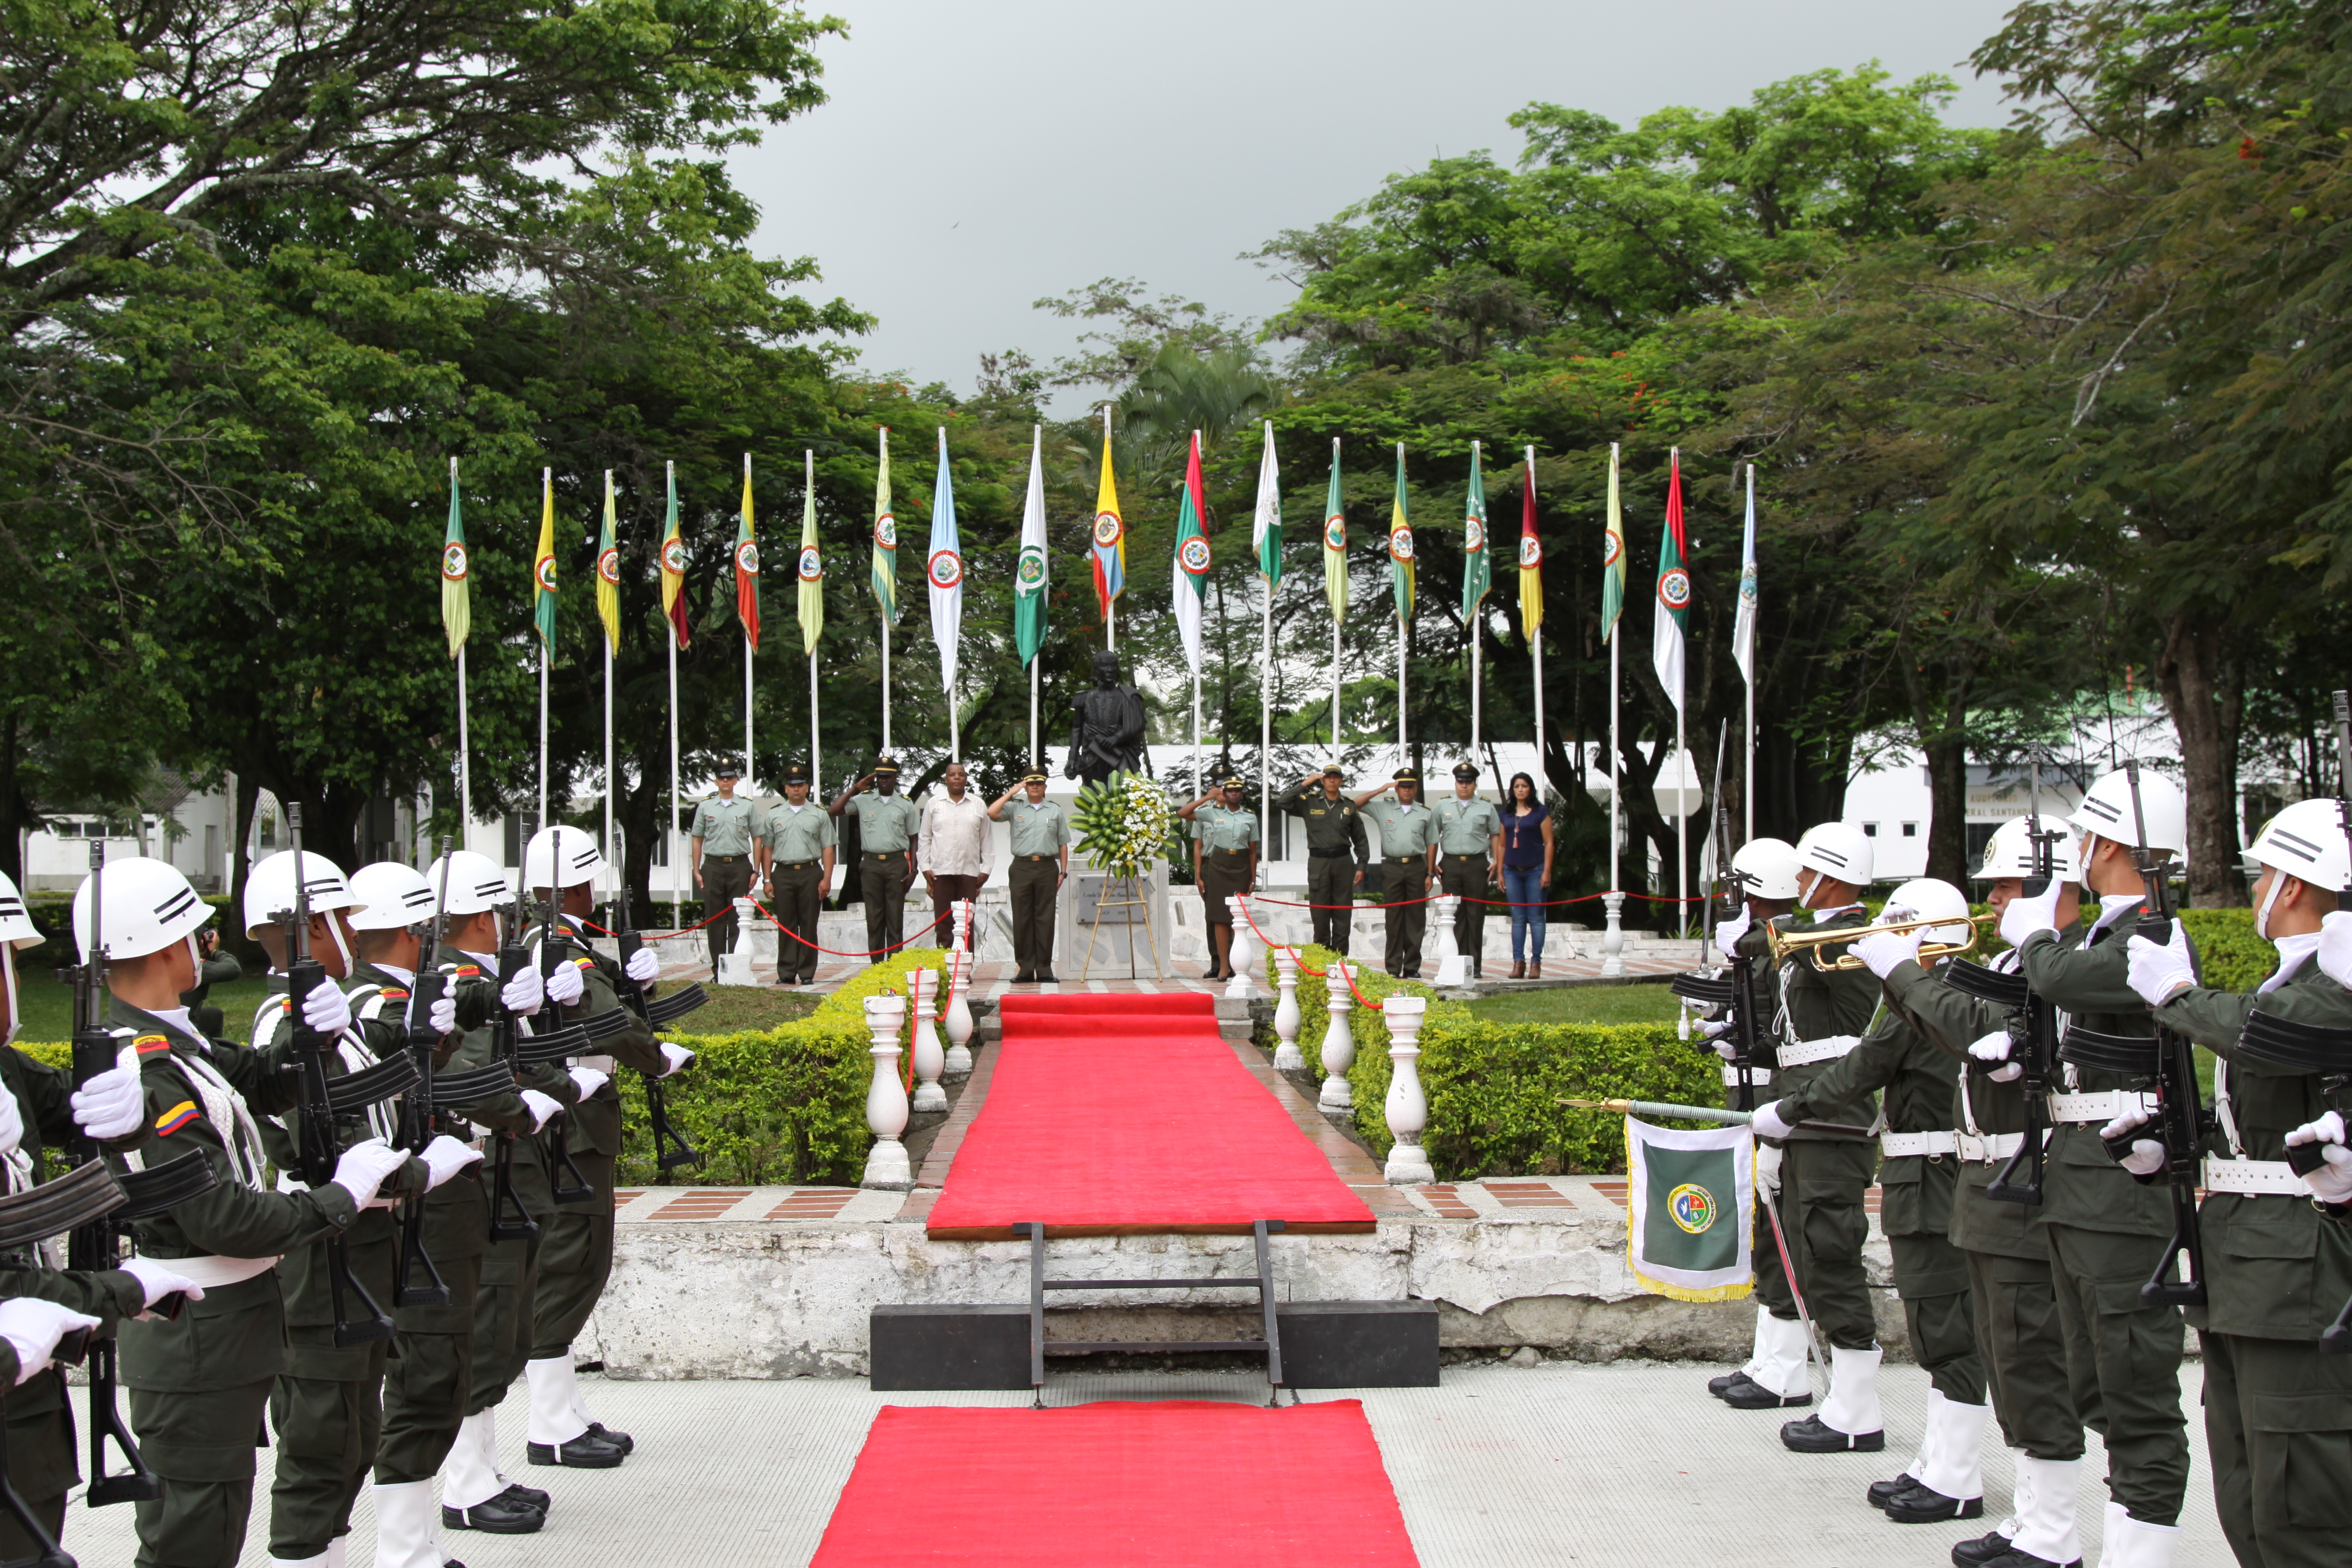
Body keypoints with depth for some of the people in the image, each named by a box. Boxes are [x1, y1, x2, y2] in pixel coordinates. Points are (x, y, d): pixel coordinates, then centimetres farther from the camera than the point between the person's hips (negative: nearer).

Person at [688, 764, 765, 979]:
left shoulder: (748, 807, 7)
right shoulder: (705, 807, 10)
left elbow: (757, 839, 7)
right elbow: (697, 840, 13)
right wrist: (696, 871, 6)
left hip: (739, 865, -1)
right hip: (713, 866, 1)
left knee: (738, 919, -1)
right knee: (715, 919, 1)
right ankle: (718, 970, 6)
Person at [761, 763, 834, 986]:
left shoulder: (820, 815, 8)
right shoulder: (774, 816, 12)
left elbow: (827, 848, 4)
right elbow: (767, 849, 11)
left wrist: (827, 878, -4)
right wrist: (767, 880, 4)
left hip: (811, 873, -1)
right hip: (783, 873, 1)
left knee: (809, 926, -1)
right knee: (785, 926, 1)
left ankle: (807, 974, 3)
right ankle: (786, 974, 4)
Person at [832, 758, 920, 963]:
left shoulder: (906, 805, 8)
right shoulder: (863, 801, 8)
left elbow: (914, 839, 9)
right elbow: (834, 810, -2)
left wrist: (912, 870, 0)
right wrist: (856, 788, 1)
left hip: (897, 863, -1)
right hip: (871, 864, 1)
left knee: (896, 919, -1)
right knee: (874, 918, 2)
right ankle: (876, 966, 5)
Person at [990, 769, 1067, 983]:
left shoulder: (1055, 810, 13)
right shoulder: (1015, 809, 10)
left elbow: (1063, 844, 13)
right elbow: (992, 813, -8)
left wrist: (1063, 871, 5)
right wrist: (1011, 793, 1)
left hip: (1047, 867, 0)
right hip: (1022, 867, 0)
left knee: (1045, 919, 0)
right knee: (1022, 919, -1)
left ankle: (1044, 970, 2)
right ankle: (1025, 969, 3)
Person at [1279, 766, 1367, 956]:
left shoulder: (1349, 806, 9)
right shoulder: (1309, 802, 4)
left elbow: (1360, 839, 12)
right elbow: (1284, 802, -10)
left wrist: (1361, 867, 6)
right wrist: (1305, 784, -9)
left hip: (1343, 862, 2)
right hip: (1318, 862, -2)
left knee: (1343, 916, 2)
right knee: (1320, 915, 1)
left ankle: (1340, 960, 8)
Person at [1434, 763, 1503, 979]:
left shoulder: (1486, 807, 10)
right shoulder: (1443, 806, 11)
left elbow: (1496, 835, 13)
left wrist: (1496, 861, 2)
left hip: (1477, 864, 0)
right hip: (1451, 864, 0)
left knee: (1476, 915, -1)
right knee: (1454, 916, -1)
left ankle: (1475, 964, 2)